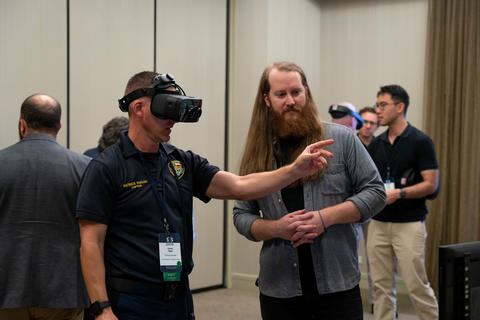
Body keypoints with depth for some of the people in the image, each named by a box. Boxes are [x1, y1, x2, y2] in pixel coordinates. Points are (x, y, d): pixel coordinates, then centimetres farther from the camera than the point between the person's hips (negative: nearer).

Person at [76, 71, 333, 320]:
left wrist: (296, 170, -10)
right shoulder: (106, 168, -8)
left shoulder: (183, 163, 9)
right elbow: (91, 244, -11)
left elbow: (238, 186, 2)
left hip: (180, 299, 6)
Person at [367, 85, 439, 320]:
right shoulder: (376, 144, 10)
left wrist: (399, 193, -21)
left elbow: (431, 184, -11)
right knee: (381, 286, 8)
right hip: (378, 223, 6)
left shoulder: (420, 141, -8)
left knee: (416, 286, -4)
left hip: (409, 223, -6)